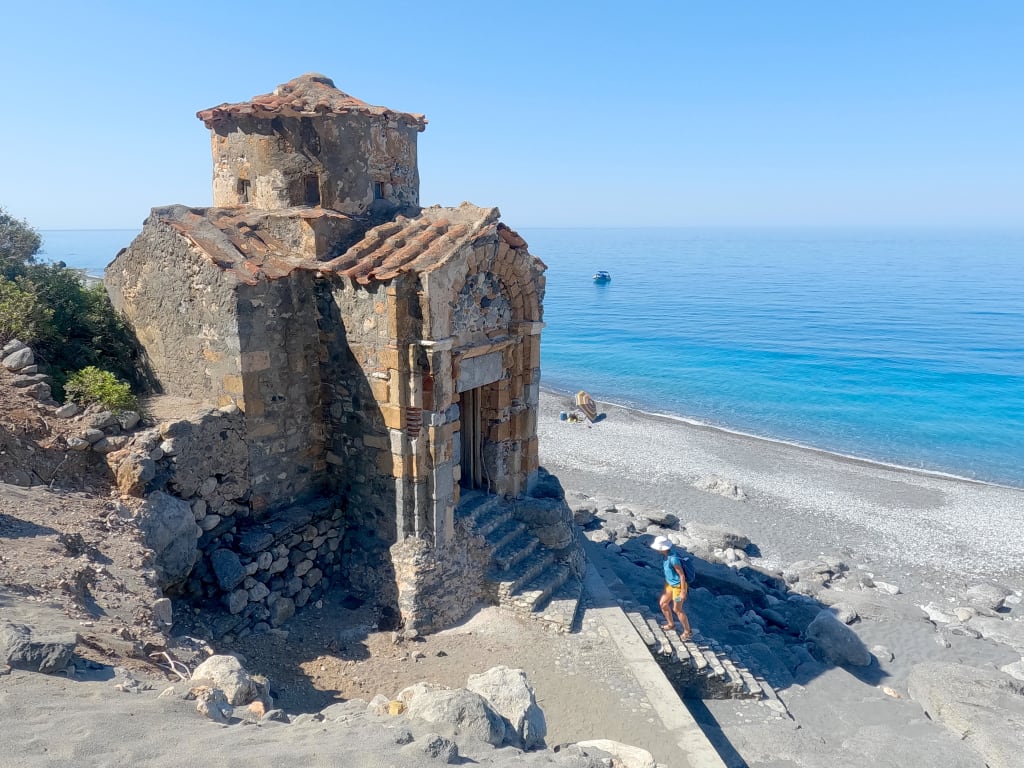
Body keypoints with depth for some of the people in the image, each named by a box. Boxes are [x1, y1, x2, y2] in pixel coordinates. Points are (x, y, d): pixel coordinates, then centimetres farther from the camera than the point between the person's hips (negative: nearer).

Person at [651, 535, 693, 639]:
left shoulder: (673, 559, -33)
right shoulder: (665, 555, -6)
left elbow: (682, 575, -26)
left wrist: (683, 592, -21)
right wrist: (666, 582, 21)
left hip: (678, 586, -9)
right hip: (670, 584, 9)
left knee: (677, 609, 3)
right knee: (662, 603, 15)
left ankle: (688, 631, 22)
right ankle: (671, 624, 37)